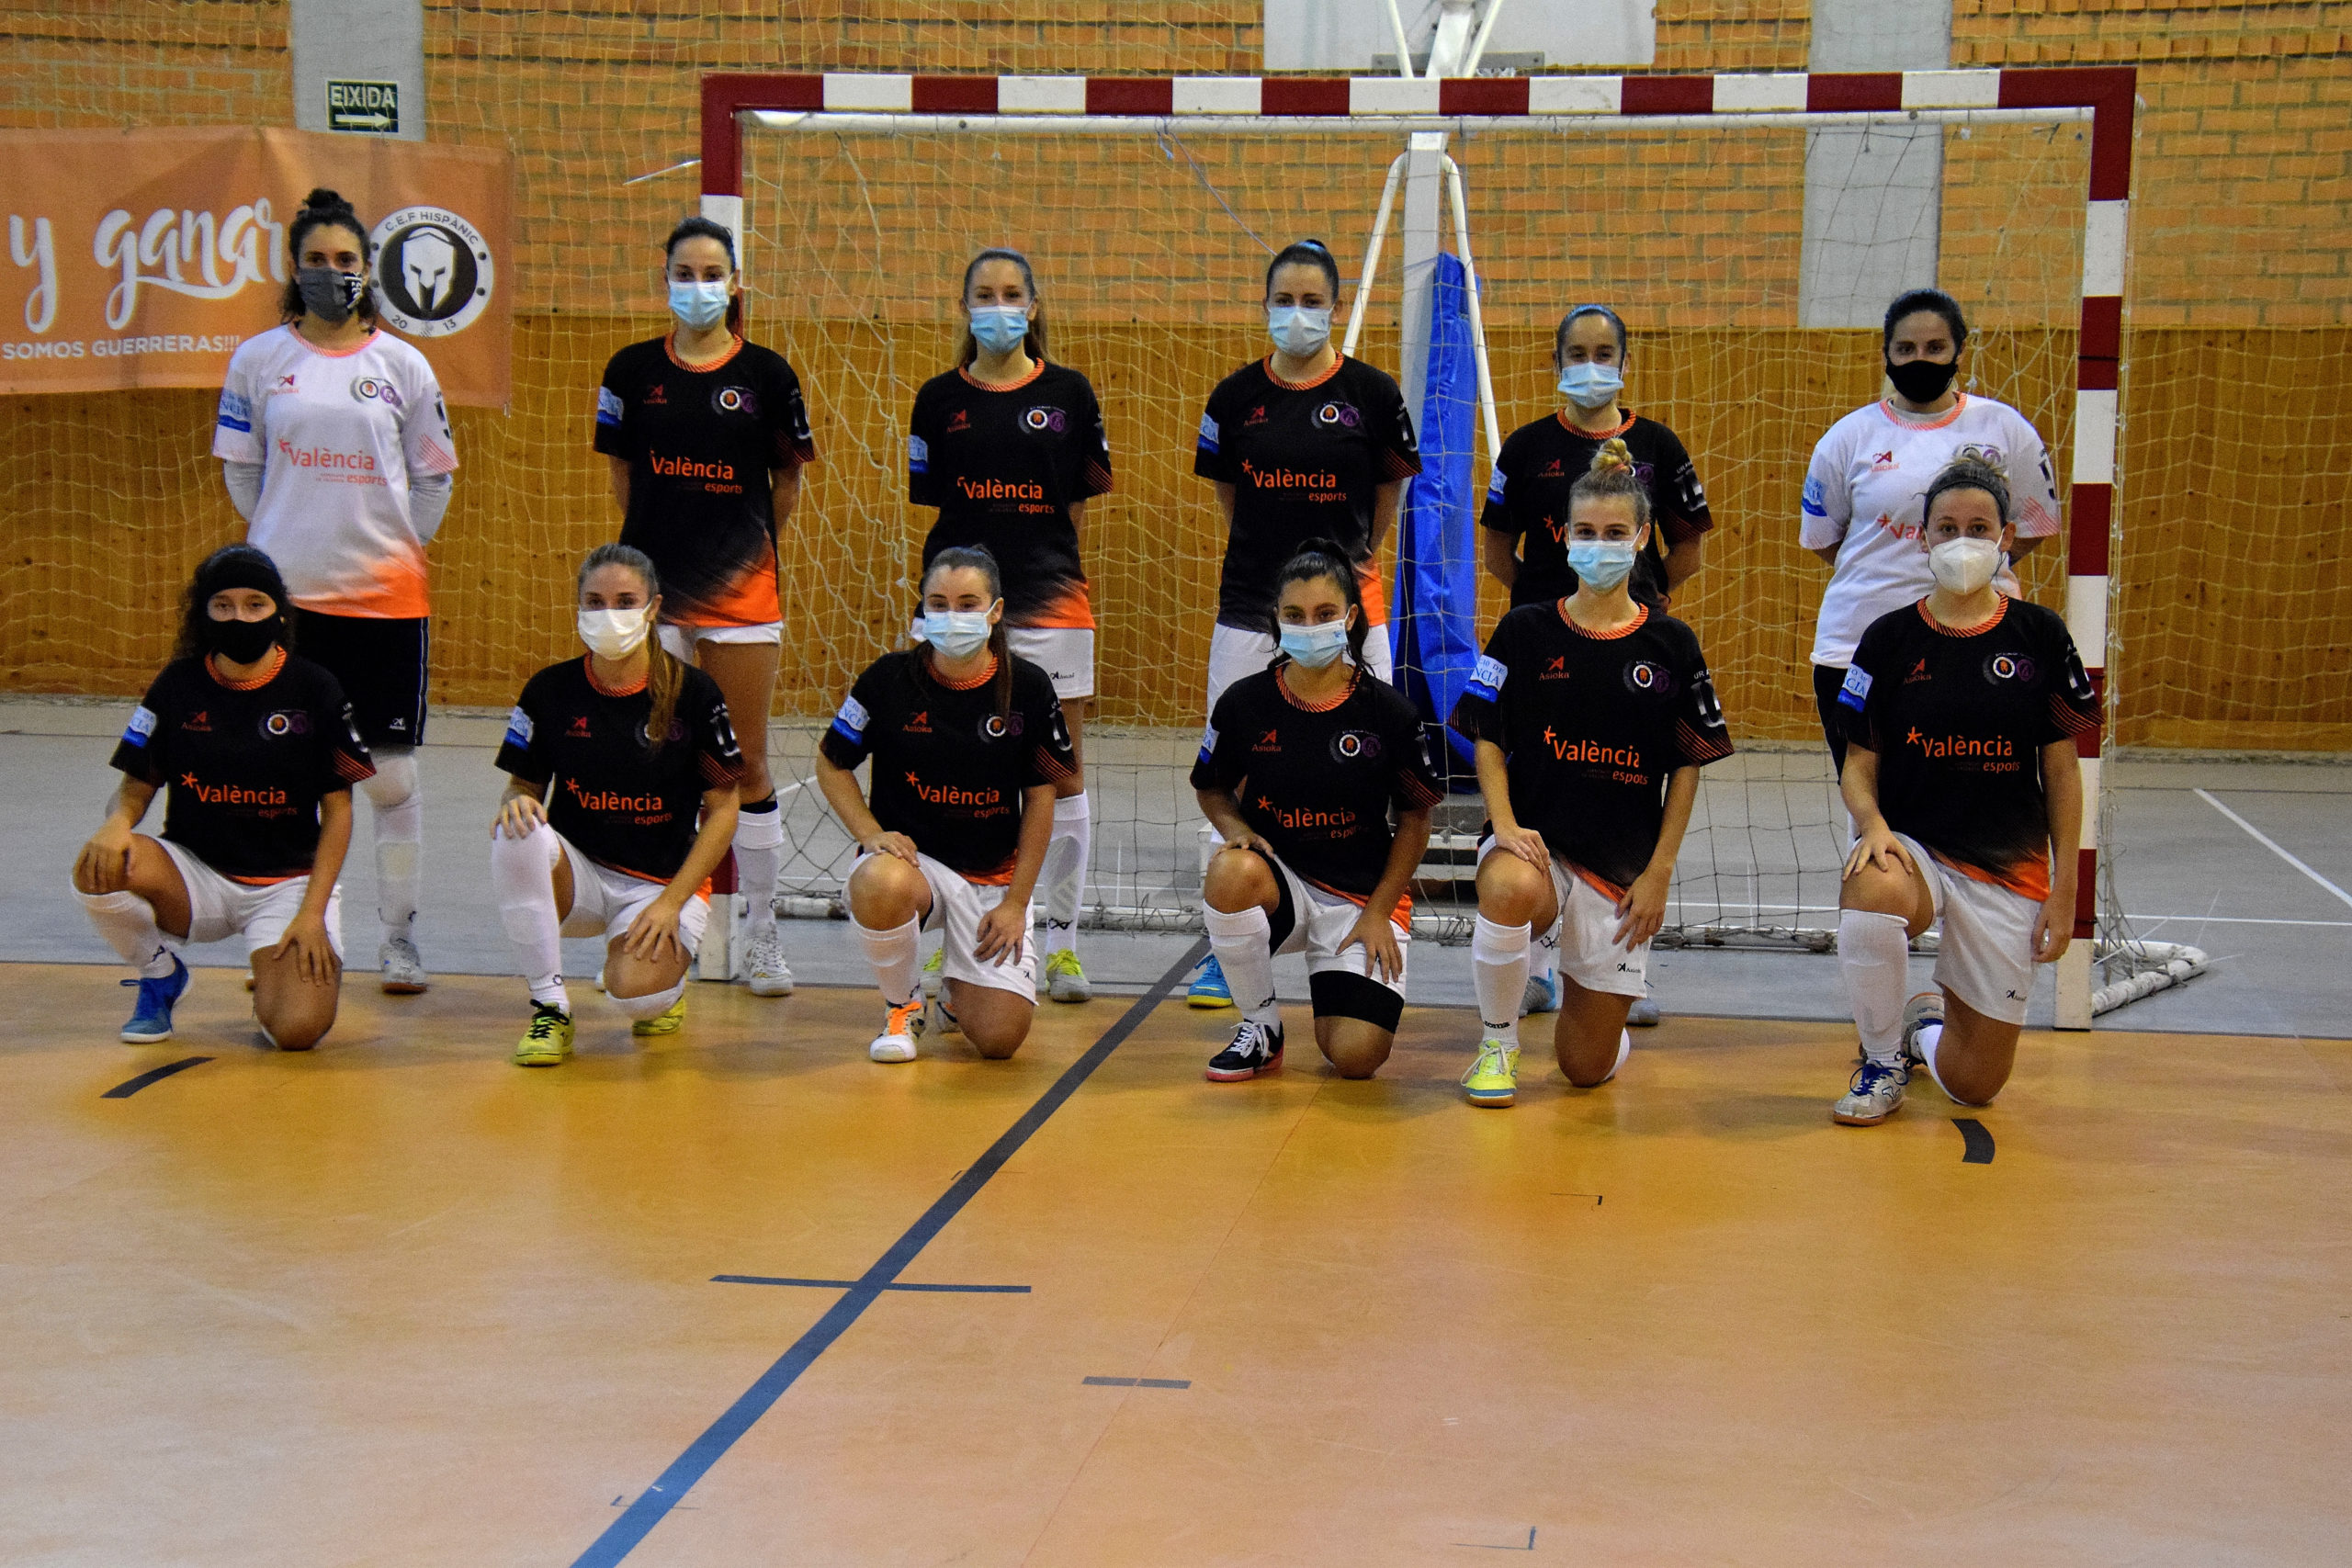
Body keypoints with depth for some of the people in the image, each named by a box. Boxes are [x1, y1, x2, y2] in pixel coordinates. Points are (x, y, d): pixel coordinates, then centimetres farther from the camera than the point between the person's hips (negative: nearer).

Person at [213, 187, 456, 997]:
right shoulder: (258, 359, 4)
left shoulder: (402, 365, 4)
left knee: (392, 776, 1)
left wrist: (391, 545, 5)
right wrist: (285, 539, 7)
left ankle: (399, 937, 11)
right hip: (285, 591, 0)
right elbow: (239, 468, 11)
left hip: (387, 594, 0)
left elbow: (434, 477, 10)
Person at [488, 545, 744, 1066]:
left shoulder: (692, 693, -9)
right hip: (577, 875, 2)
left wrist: (670, 904, -13)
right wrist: (516, 801, -20)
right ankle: (550, 1007, -17)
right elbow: (524, 785, 7)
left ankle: (668, 981, 12)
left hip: (665, 882, -2)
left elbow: (722, 809, -5)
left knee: (633, 993, -30)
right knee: (516, 835, -31)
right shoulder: (550, 690, -3)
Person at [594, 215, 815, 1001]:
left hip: (741, 589, -1)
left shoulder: (767, 373, 1)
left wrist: (745, 546, 10)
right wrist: (667, 542, 12)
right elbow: (622, 474, 12)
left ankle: (762, 938, 12)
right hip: (650, 586, 1)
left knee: (747, 765, 3)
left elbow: (788, 479, 9)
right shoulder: (633, 370, 4)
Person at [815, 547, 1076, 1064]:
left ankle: (961, 995, 27)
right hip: (911, 857, -1)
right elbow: (831, 764, 4)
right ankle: (902, 1003, -6)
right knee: (880, 886, -40)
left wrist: (1016, 903, -3)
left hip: (994, 876, 1)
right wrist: (871, 833, -13)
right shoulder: (890, 678, -8)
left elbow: (1041, 798, 1)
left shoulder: (1028, 687, -6)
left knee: (1000, 1038, -14)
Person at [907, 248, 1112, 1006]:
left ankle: (1062, 941, 11)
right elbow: (932, 502, 9)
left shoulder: (1068, 393, 3)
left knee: (1063, 774, 2)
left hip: (1050, 603, -1)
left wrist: (1039, 565, 6)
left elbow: (1081, 501, 9)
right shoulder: (940, 399, 6)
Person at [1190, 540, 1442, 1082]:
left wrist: (1377, 913, -5)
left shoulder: (1388, 712, -9)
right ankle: (1261, 1026, -12)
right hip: (1278, 879, 1)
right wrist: (1236, 829, -12)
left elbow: (1415, 818, 1)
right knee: (1230, 872, -37)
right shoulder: (1244, 703, -6)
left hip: (1361, 895, -1)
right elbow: (1213, 790, 11)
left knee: (1355, 1058, -18)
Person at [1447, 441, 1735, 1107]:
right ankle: (1498, 1044, -14)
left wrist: (1659, 872, -3)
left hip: (1624, 862, 1)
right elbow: (1488, 738, 2)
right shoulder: (1526, 630, 0)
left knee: (1587, 1069, 1)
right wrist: (1505, 823, -15)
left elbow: (1688, 766, 4)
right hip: (1535, 838, -1)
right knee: (1512, 890, -41)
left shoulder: (1671, 645, 1)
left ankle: (1580, 982, 39)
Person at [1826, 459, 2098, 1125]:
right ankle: (1884, 1058, -12)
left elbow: (2062, 772, 3)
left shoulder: (2040, 636, -1)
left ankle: (1930, 1016, 37)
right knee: (1868, 900, -40)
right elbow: (1859, 765, 3)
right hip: (1910, 844, 0)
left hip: (2009, 864, 0)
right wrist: (1873, 825, -19)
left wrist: (2064, 889, 0)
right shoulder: (1890, 638, 0)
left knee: (1975, 1085, -1)